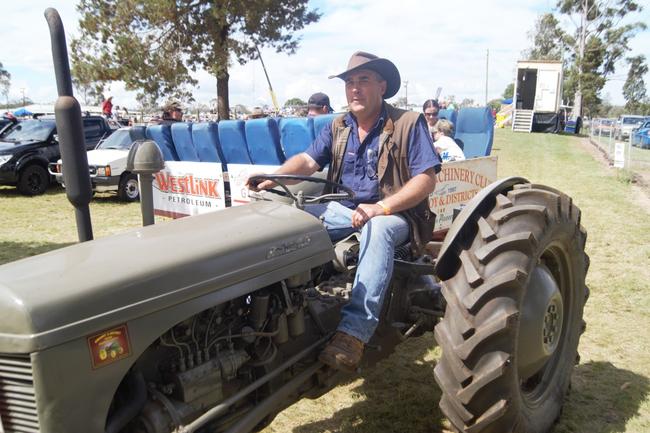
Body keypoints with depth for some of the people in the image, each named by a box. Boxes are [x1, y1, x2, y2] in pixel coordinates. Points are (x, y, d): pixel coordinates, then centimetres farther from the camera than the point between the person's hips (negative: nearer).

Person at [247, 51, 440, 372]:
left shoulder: (408, 124, -5)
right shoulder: (337, 127, 11)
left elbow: (426, 180, -13)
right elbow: (307, 161, -2)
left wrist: (381, 207, -26)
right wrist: (274, 178, -23)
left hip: (393, 213, -5)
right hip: (344, 210, 5)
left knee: (377, 230, -39)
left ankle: (354, 333, -45)